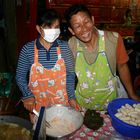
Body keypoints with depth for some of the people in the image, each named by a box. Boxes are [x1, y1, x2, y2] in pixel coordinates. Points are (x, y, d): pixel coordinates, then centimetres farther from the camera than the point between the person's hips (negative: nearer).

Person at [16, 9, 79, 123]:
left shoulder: (64, 47, -10)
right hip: (37, 103, 0)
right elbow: (20, 76, -3)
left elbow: (70, 73, -2)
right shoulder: (28, 49, -12)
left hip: (61, 101, 1)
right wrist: (28, 96, -13)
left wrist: (71, 97, -7)